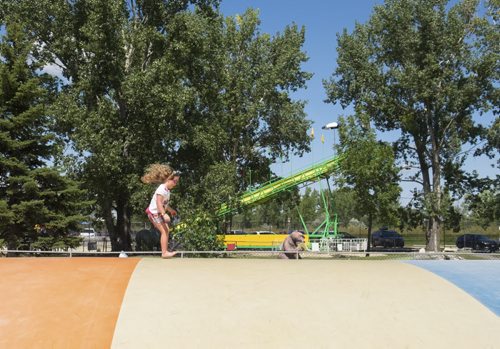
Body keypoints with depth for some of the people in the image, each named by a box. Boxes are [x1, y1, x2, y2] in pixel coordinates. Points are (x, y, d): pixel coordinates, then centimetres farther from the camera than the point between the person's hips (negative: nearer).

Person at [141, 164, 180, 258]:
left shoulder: (167, 190, 10)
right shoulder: (162, 189, -20)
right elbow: (158, 203, -28)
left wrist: (171, 210, 34)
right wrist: (164, 214, -37)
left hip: (158, 213, 10)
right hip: (154, 212, -10)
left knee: (167, 230, 9)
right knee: (164, 231, -14)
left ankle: (164, 251, 14)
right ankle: (164, 252, -15)